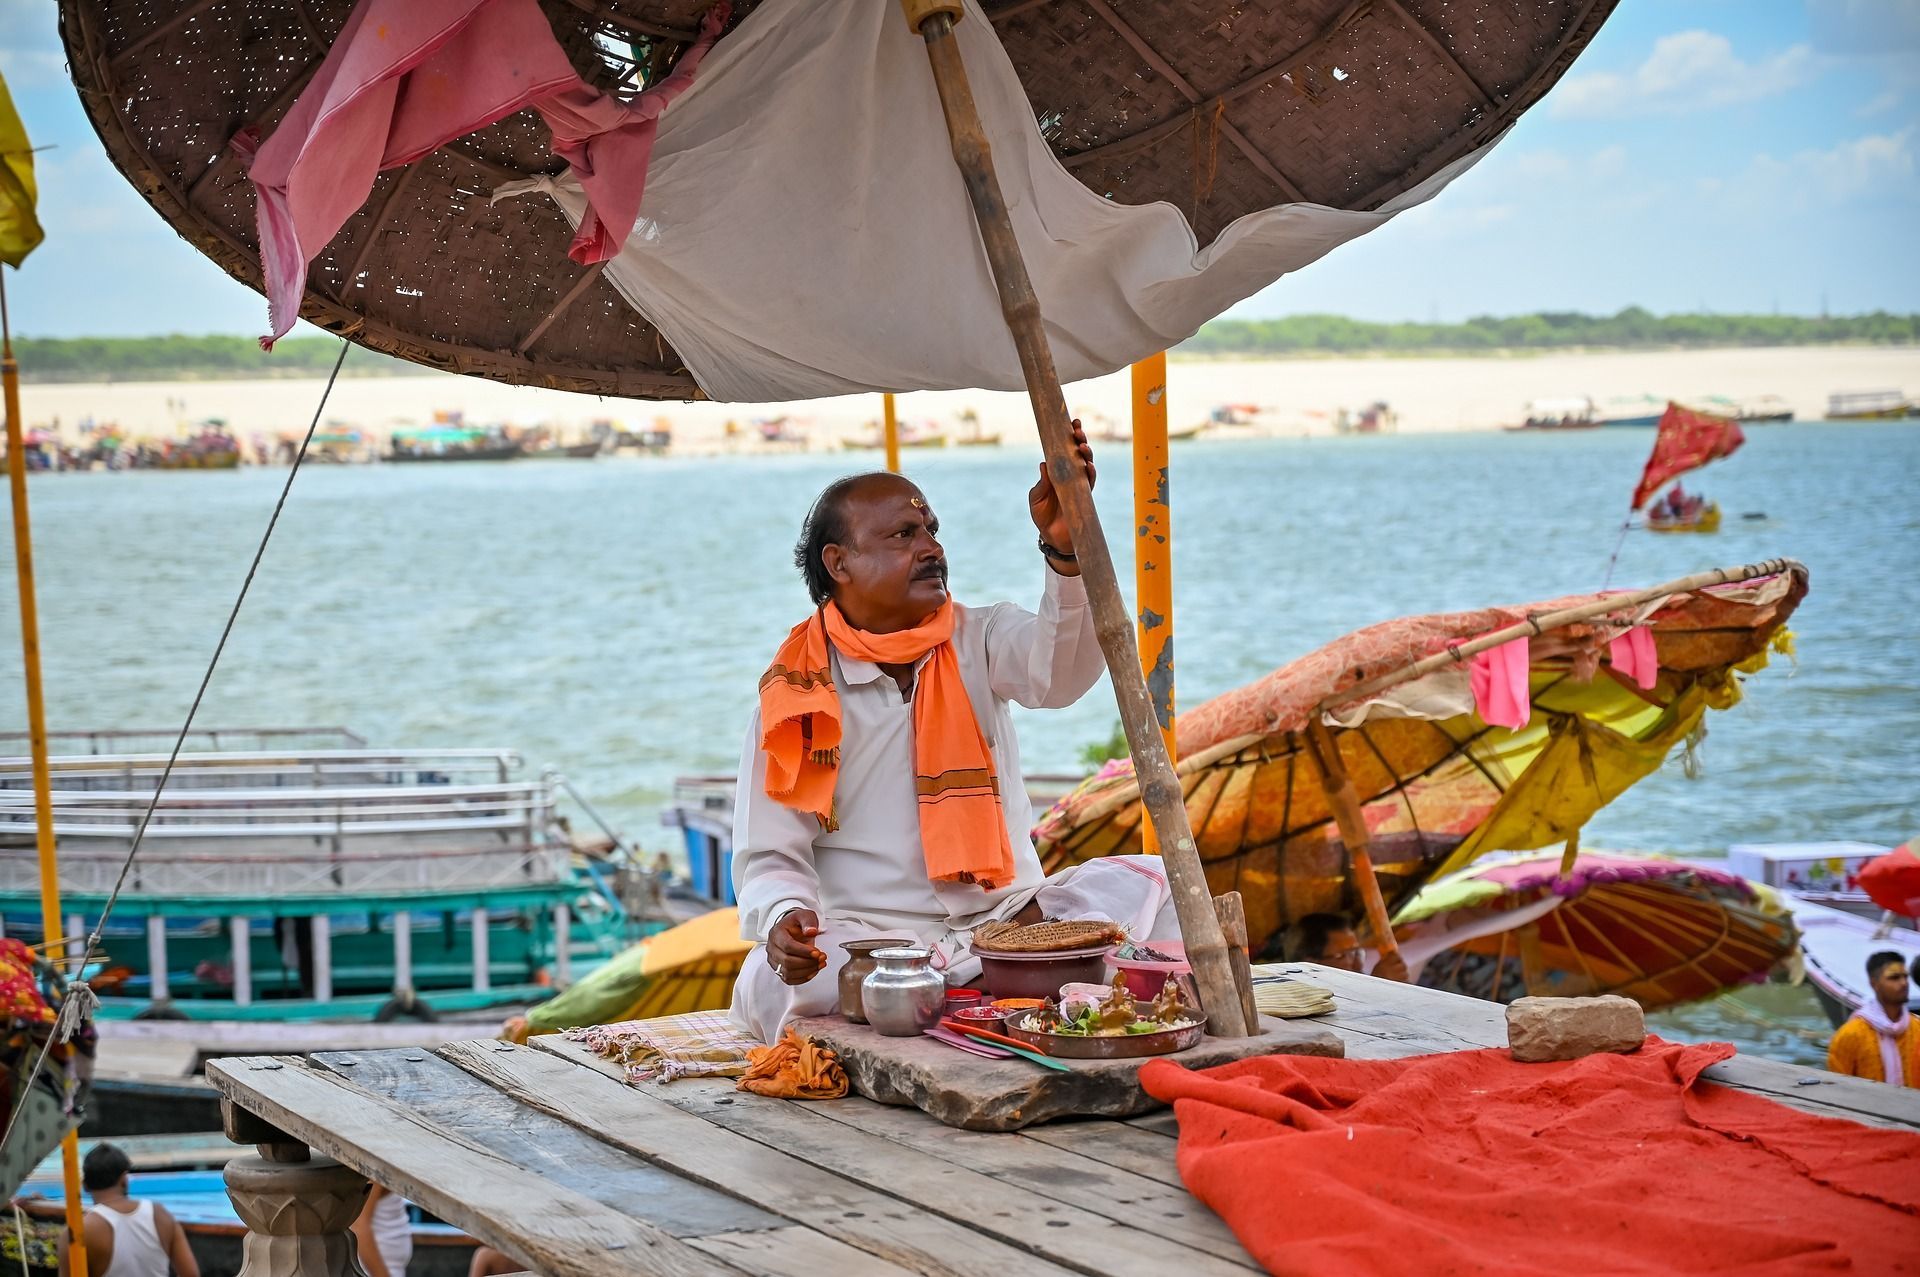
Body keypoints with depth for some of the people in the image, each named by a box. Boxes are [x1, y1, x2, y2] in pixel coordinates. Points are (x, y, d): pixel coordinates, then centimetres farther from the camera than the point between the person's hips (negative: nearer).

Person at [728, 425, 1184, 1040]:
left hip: (1011, 915, 2)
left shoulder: (979, 640, 7)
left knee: (1150, 883, -20)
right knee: (774, 984, -34)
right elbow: (770, 859, 0)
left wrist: (1067, 549, -34)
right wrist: (782, 919, -24)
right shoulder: (793, 695, 0)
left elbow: (1059, 672, -17)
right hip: (874, 937, -2)